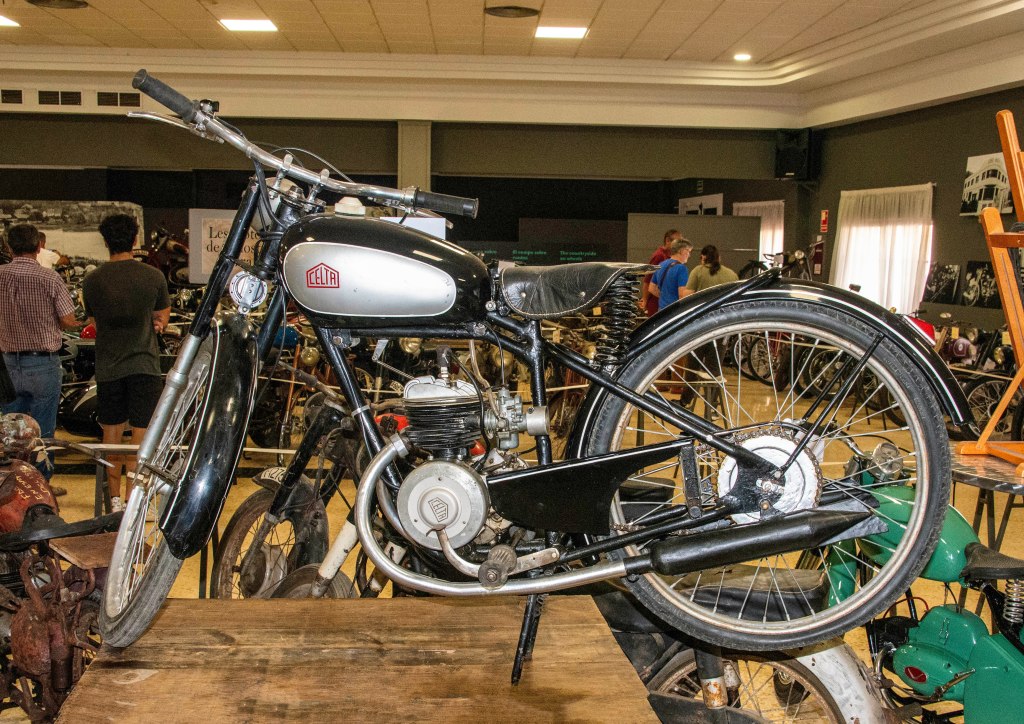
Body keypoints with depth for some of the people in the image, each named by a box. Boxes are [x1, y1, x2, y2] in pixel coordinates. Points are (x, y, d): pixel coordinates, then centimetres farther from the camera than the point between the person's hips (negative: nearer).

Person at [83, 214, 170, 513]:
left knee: (112, 434, 14)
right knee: (141, 436, 1)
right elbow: (162, 319, 7)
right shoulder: (153, 276, -5)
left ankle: (115, 498, 22)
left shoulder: (91, 281, -1)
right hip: (144, 364, -2)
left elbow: (95, 324, 10)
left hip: (108, 367, 2)